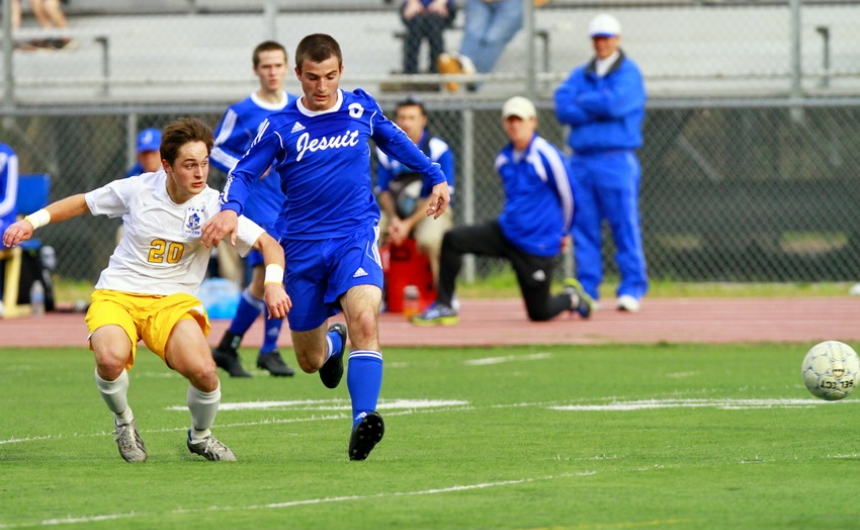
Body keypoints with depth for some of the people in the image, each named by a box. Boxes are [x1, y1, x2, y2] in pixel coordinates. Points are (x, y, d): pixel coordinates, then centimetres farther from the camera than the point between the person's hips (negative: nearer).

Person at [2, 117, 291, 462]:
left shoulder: (212, 205, -7)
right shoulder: (137, 190, -5)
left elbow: (269, 244, -7)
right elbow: (82, 203, 13)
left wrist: (273, 283, -25)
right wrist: (32, 221, 6)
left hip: (173, 301, 1)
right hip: (117, 294, 0)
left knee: (203, 371, -26)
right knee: (110, 359, -34)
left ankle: (200, 435, 9)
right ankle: (123, 421, 2)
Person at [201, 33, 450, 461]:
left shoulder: (362, 108, 2)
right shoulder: (280, 127, -4)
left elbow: (394, 140, 21)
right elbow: (244, 172, 0)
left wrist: (435, 176, 22)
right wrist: (230, 209, -20)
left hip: (355, 236, -1)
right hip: (302, 245, 1)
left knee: (364, 319, -30)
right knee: (310, 360, 10)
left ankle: (363, 422, -36)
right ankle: (332, 341, 48)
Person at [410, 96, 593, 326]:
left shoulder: (546, 156, -16)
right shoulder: (503, 159, 5)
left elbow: (566, 194, -5)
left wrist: (563, 232, 7)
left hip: (538, 245, -6)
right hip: (506, 233, 6)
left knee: (539, 313, 1)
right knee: (453, 239, -14)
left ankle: (572, 298, 34)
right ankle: (443, 307, -8)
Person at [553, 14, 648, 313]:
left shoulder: (629, 73, 1)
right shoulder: (580, 75, 16)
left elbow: (615, 103, -16)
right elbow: (563, 109, 1)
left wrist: (583, 102, -1)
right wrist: (600, 107, -8)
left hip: (616, 161, -5)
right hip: (581, 161, 5)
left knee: (625, 226, -5)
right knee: (584, 228, 3)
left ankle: (632, 288, -3)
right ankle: (586, 291, 6)